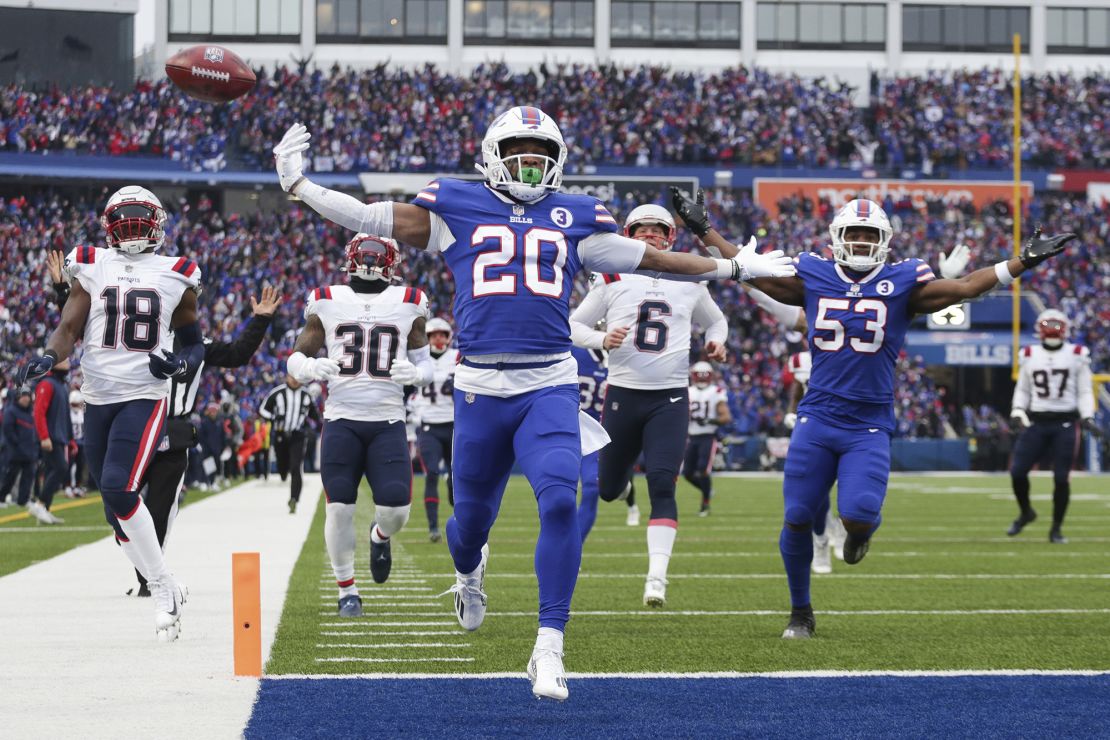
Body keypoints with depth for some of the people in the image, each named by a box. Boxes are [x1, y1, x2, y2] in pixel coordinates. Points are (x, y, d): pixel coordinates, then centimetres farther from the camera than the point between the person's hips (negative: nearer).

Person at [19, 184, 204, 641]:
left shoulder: (177, 276, 5)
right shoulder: (90, 267, 7)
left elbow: (192, 342, 14)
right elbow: (69, 328, 3)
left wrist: (181, 362, -8)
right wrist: (49, 357, -18)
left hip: (145, 398, -3)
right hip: (98, 398, 3)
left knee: (118, 488, -23)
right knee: (118, 512, 7)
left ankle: (162, 584, -10)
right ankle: (166, 590, 21)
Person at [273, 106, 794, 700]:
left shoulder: (573, 217, 13)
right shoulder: (458, 208, 8)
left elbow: (648, 257, 20)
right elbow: (373, 220, 7)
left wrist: (735, 269, 23)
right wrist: (297, 186, 1)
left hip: (549, 387, 0)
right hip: (480, 386, 0)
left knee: (559, 501, -21)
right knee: (473, 516, 12)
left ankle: (549, 650, -16)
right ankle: (469, 573, 52)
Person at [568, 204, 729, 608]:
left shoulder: (689, 282, 7)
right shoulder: (613, 280, 2)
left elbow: (715, 320, 25)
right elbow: (574, 325, 6)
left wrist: (715, 343, 3)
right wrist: (602, 340, -14)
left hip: (670, 398, 0)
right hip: (624, 393, 0)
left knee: (662, 486, -15)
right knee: (608, 490, 10)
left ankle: (657, 577, -17)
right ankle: (621, 477, 49)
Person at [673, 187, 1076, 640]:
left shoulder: (902, 284, 1)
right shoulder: (813, 278, 5)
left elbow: (965, 287, -1)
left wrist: (1024, 261, -8)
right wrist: (705, 231, 16)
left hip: (869, 426, -2)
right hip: (817, 419, 2)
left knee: (859, 516, -19)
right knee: (797, 519, -1)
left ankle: (860, 530, 22)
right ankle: (800, 612, 19)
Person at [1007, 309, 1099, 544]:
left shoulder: (1076, 356, 2)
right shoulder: (1030, 356, 7)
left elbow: (1084, 392, 5)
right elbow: (1022, 390, 17)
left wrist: (1087, 418, -8)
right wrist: (1018, 411, 1)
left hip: (1065, 424, -2)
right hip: (1037, 422, 2)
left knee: (1061, 478, -2)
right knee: (1017, 471, -5)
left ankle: (1056, 529, 10)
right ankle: (1025, 512, 22)